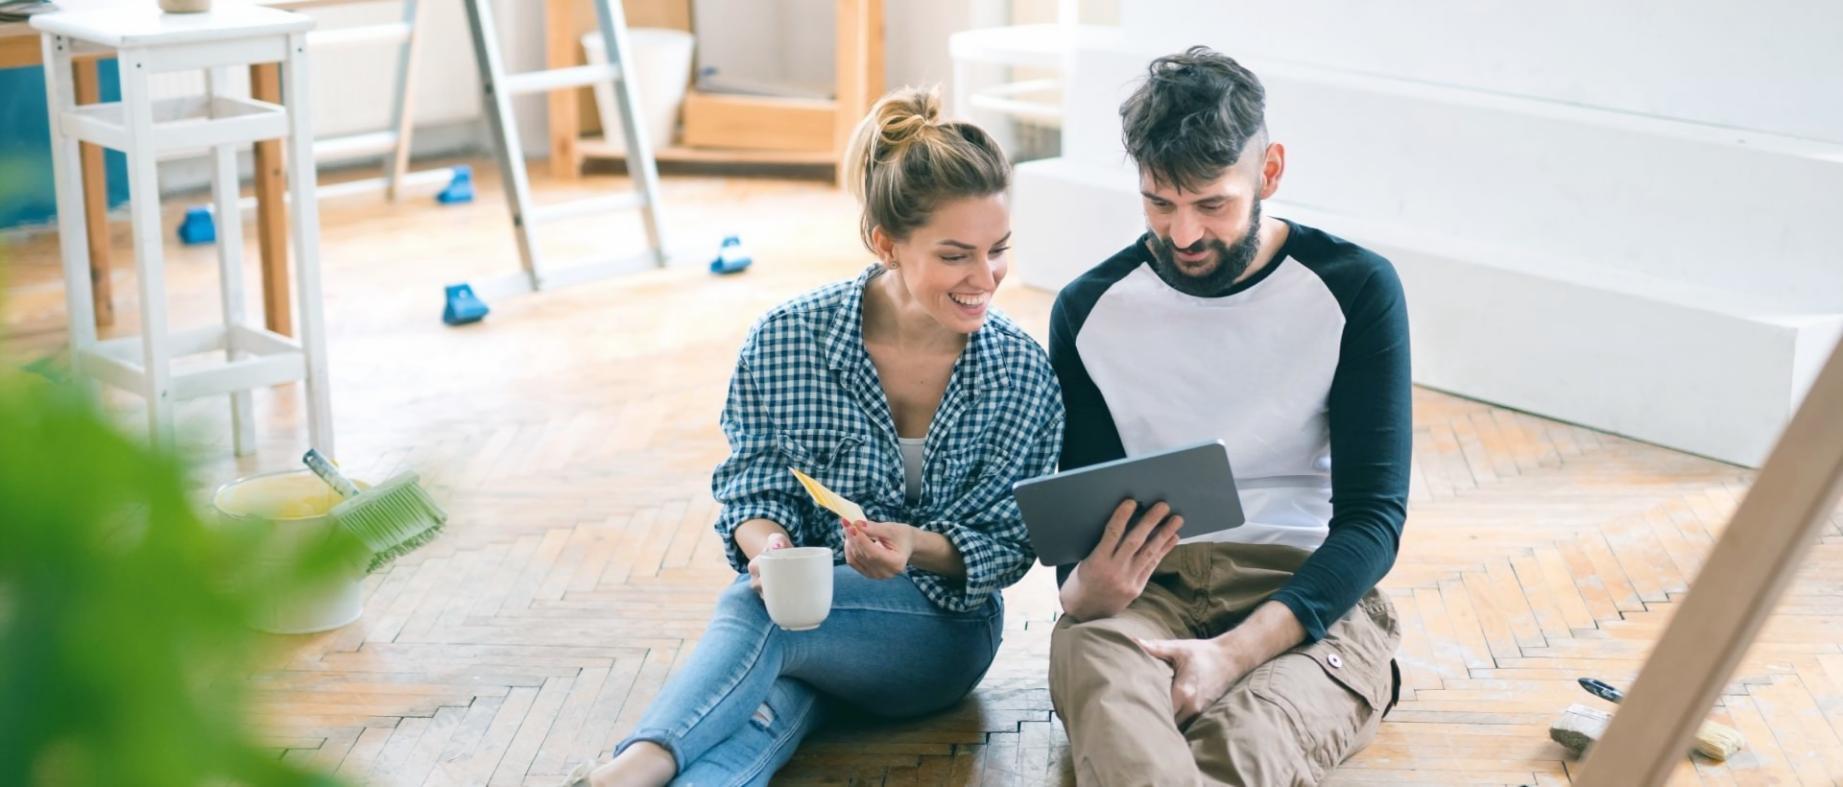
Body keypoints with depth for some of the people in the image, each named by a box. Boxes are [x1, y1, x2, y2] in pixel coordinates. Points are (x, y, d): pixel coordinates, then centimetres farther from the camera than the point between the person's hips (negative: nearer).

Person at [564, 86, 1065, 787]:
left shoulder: (1025, 375, -7)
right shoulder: (786, 341, -8)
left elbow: (1008, 544, -3)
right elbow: (757, 489, -1)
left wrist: (916, 546, -25)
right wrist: (768, 543, -26)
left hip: (942, 631, -1)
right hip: (802, 600, 2)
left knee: (758, 610, -34)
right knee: (770, 705, -36)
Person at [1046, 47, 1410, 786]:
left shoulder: (1356, 288, 0)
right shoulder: (1089, 309, 7)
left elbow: (1374, 515, -4)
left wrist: (1238, 651, -21)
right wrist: (1083, 586, -17)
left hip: (1309, 592, -1)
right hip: (1147, 585, 1)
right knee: (1091, 665, -40)